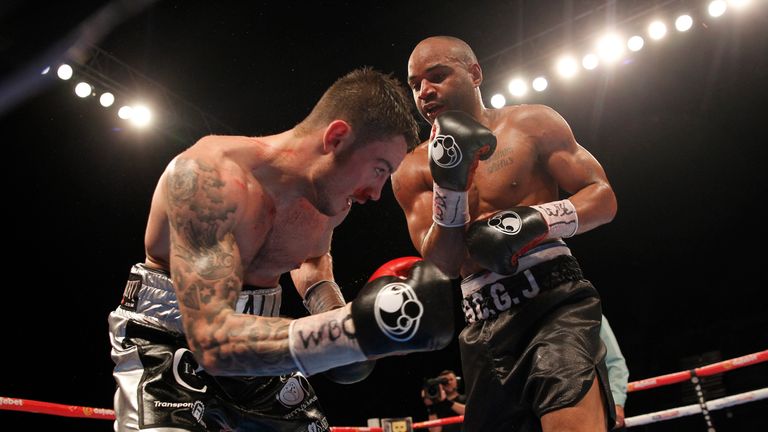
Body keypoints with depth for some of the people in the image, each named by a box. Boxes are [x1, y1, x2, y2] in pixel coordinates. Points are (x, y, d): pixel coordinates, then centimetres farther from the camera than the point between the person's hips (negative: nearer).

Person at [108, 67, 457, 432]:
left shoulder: (333, 199, -7)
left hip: (258, 350, 6)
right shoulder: (208, 175, -30)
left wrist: (340, 319, -3)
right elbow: (211, 340, -38)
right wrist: (353, 330, -48)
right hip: (166, 348, -5)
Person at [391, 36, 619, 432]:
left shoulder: (532, 124, 5)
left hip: (553, 298, -3)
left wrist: (537, 221, -16)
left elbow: (603, 197, 3)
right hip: (483, 326, 3)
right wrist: (449, 183, -13)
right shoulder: (412, 171, 9)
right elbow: (443, 265, 2)